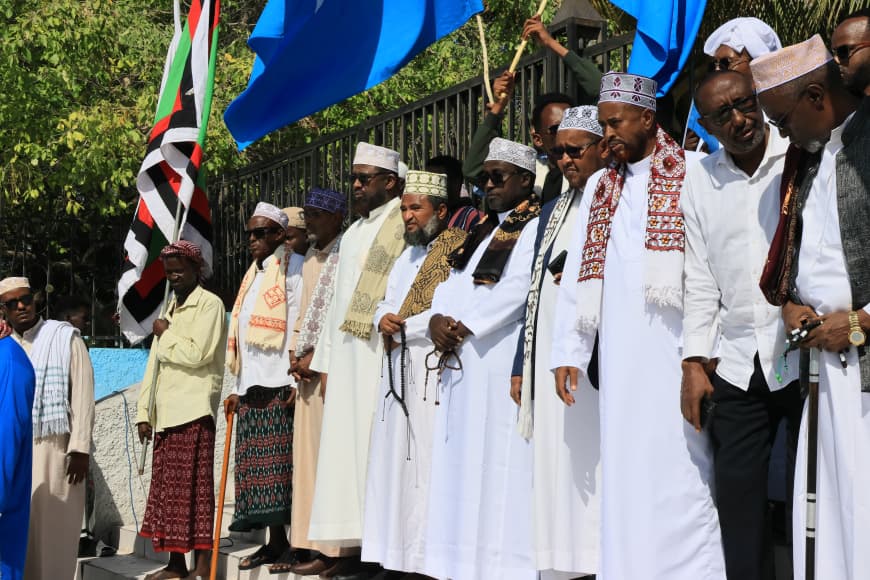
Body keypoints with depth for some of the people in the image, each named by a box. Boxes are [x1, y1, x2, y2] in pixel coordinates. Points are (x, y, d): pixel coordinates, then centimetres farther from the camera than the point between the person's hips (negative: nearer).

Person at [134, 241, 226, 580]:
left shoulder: (210, 304, -3)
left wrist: (166, 334, -2)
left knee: (194, 487, -8)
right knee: (167, 488, 7)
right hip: (166, 412, 8)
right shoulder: (170, 309, 22)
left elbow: (196, 354, -17)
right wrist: (144, 412, 14)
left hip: (193, 410, -8)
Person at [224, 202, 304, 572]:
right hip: (251, 388, 8)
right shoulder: (253, 275, 23)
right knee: (256, 464, 5)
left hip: (281, 384, -8)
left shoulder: (292, 266, -1)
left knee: (281, 461, -9)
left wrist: (300, 379, -18)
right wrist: (237, 386, 19)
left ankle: (294, 541, -6)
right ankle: (275, 541, 10)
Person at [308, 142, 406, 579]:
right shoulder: (353, 234, 22)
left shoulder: (404, 224, -4)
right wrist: (326, 361, 18)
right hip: (347, 356, 8)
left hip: (382, 354, -8)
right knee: (348, 445, 5)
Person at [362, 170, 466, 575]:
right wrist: (383, 319, -1)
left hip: (432, 376, -9)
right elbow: (385, 304, 23)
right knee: (396, 467, 8)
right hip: (398, 374, 9)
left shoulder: (458, 251, -7)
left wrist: (401, 326, -8)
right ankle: (402, 555, 13)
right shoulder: (407, 256, 22)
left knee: (426, 469, -9)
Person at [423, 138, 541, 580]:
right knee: (462, 466, 6)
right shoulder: (484, 230, 22)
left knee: (497, 468, -8)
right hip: (460, 365, 8)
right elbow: (450, 284, 17)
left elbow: (517, 289, -15)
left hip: (501, 363, -8)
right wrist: (437, 318, -4)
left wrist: (463, 327, -13)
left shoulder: (535, 226, -3)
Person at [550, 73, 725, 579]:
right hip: (620, 357, 5)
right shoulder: (600, 186, 19)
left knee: (677, 473, -6)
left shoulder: (694, 173, 1)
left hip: (674, 350, -5)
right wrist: (569, 352, 8)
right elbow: (578, 275, 16)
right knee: (626, 473, 6)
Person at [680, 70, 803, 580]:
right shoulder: (698, 182, 9)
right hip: (738, 362, 3)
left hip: (806, 353, -3)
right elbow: (699, 281, 10)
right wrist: (694, 362, 4)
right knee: (737, 486, 6)